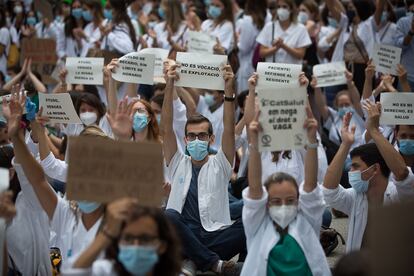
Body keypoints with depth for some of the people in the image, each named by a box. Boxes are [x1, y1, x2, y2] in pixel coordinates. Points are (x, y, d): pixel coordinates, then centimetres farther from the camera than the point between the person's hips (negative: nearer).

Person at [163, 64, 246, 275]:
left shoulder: (219, 165, 14)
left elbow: (229, 130, -1)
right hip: (183, 238, 0)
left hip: (216, 236, 0)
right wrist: (169, 87, -8)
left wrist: (229, 91, -14)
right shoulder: (178, 164, 16)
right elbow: (166, 128, 4)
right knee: (169, 216, -34)